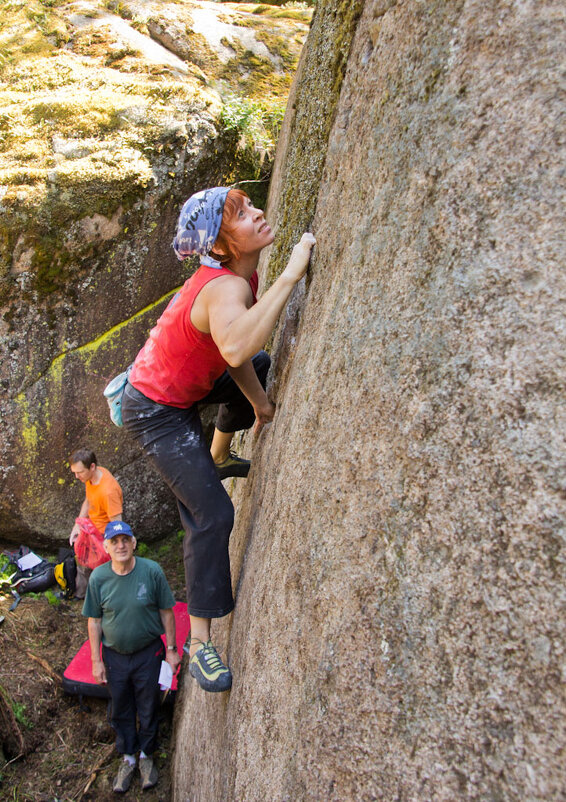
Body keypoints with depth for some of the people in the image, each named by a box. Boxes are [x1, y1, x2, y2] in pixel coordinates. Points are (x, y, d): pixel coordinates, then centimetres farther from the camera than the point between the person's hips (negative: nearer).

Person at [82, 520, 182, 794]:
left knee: (148, 708, 14)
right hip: (114, 655, 2)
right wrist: (96, 661, -1)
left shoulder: (151, 571, -18)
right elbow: (94, 620, -3)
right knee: (120, 710, 18)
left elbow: (166, 611, -7)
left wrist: (171, 649, -3)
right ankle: (128, 758, 40)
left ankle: (146, 756, 39)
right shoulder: (98, 577, -13)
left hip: (147, 653, -1)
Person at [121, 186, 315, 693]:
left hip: (184, 380, 10)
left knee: (260, 365, 30)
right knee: (211, 515, -12)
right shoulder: (225, 288, -35)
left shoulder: (237, 276, -6)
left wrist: (259, 401, 9)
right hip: (156, 411, -9)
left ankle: (221, 457, 48)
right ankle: (199, 639, 1)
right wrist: (290, 276, -52)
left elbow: (236, 349, 5)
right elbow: (234, 347, -58)